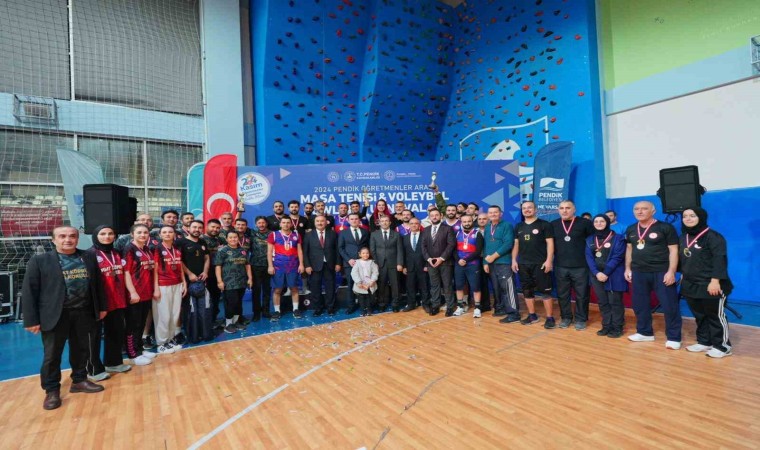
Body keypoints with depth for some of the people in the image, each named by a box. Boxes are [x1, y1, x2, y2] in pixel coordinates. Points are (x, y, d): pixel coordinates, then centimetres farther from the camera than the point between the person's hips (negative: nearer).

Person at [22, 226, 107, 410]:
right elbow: (29, 292, -4)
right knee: (52, 355, 7)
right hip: (55, 315, -3)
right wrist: (31, 319, -8)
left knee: (81, 350, 14)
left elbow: (97, 284, 10)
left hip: (83, 313, 3)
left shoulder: (89, 258, 5)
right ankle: (51, 390, 23)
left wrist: (102, 307, 8)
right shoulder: (39, 261, -3)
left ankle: (79, 380, 31)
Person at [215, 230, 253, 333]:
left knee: (238, 302, 12)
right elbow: (218, 266, -8)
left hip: (242, 282, 5)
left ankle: (236, 321, 26)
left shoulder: (243, 251, 11)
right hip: (229, 282, -5)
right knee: (231, 302, -5)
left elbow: (247, 265, 15)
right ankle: (228, 324, 10)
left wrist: (250, 278, 9)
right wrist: (219, 281, -14)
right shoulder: (222, 251, -4)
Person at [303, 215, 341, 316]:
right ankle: (318, 309, 20)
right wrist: (307, 265, -9)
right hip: (315, 266, 0)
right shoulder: (309, 235, 3)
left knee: (330, 288, 7)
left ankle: (330, 308, 21)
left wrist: (338, 263, 0)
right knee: (316, 289, 5)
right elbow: (305, 252, 0)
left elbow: (337, 249, 6)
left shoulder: (333, 234, 6)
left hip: (329, 265, 1)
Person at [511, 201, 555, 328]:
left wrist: (549, 260, -14)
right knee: (527, 291, 10)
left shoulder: (544, 224, -2)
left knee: (545, 291, -3)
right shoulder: (518, 227, 13)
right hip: (523, 264, 5)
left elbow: (550, 243, -6)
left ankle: (550, 318, 7)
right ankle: (532, 316, 22)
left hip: (540, 264, -5)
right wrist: (514, 260, 8)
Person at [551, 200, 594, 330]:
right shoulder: (553, 225, 6)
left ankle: (581, 319, 20)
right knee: (562, 294, 10)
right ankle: (566, 318, 24)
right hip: (560, 267, 2)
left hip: (580, 266, -2)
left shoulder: (584, 223, -2)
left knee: (581, 295, 6)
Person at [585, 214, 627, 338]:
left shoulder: (618, 238, -2)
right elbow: (589, 257, 2)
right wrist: (596, 273, -12)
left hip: (614, 276, -4)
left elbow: (617, 257, -11)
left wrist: (606, 273, -17)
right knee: (602, 302, 10)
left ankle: (617, 328, 11)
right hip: (597, 275, 4)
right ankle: (606, 326, 20)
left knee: (615, 302, 1)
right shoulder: (590, 239, 11)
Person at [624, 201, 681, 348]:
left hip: (661, 272, -5)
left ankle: (673, 338, 13)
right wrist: (628, 268, 14)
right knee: (639, 304, 11)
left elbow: (673, 250, -8)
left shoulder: (665, 228, -7)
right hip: (638, 273, 5)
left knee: (669, 306, 0)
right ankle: (645, 333, 26)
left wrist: (671, 272, -14)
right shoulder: (631, 230, 9)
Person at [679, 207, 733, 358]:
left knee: (715, 316, 2)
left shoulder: (712, 236, -11)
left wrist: (715, 280, -23)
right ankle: (704, 342, 25)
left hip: (710, 285, -7)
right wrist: (683, 275, 19)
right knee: (699, 316, 14)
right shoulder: (683, 237, 12)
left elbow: (719, 259, -17)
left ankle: (722, 346, 14)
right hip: (691, 285, 7)